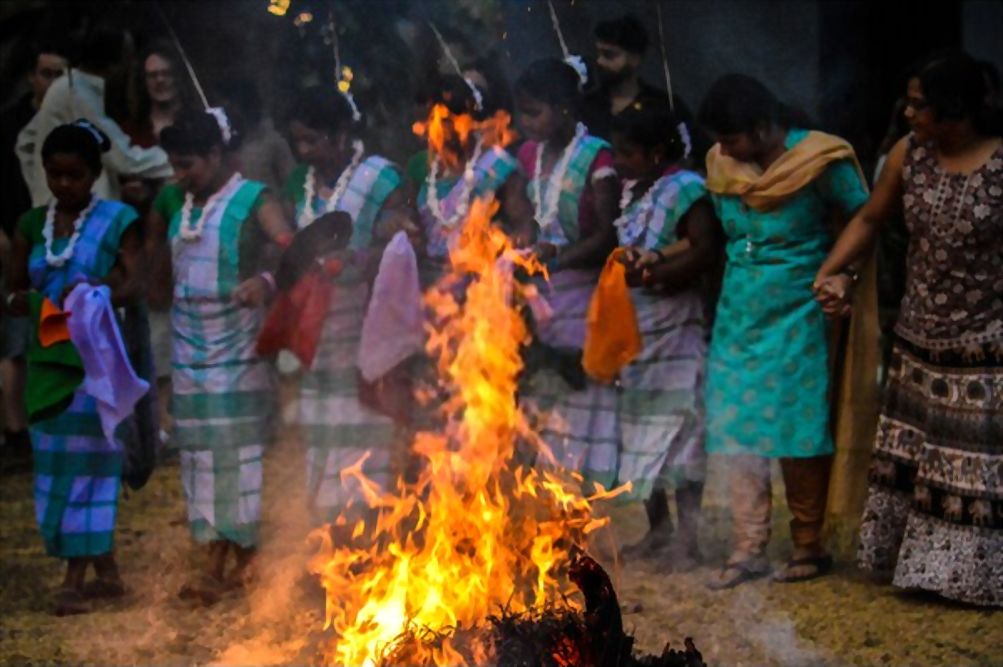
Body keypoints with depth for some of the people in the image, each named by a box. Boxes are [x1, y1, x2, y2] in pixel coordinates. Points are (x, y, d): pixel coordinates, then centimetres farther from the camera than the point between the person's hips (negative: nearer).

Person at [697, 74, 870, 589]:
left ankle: (809, 546, 13)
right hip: (739, 315, 5)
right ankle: (748, 549, 8)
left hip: (797, 318, -5)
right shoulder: (722, 165, 4)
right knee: (740, 433, 2)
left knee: (798, 433, 0)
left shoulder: (820, 162, -12)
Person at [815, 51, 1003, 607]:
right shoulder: (908, 155, -1)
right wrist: (829, 273, 0)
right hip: (918, 348, 5)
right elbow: (870, 218, 12)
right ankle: (919, 565, 23)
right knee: (910, 460, 11)